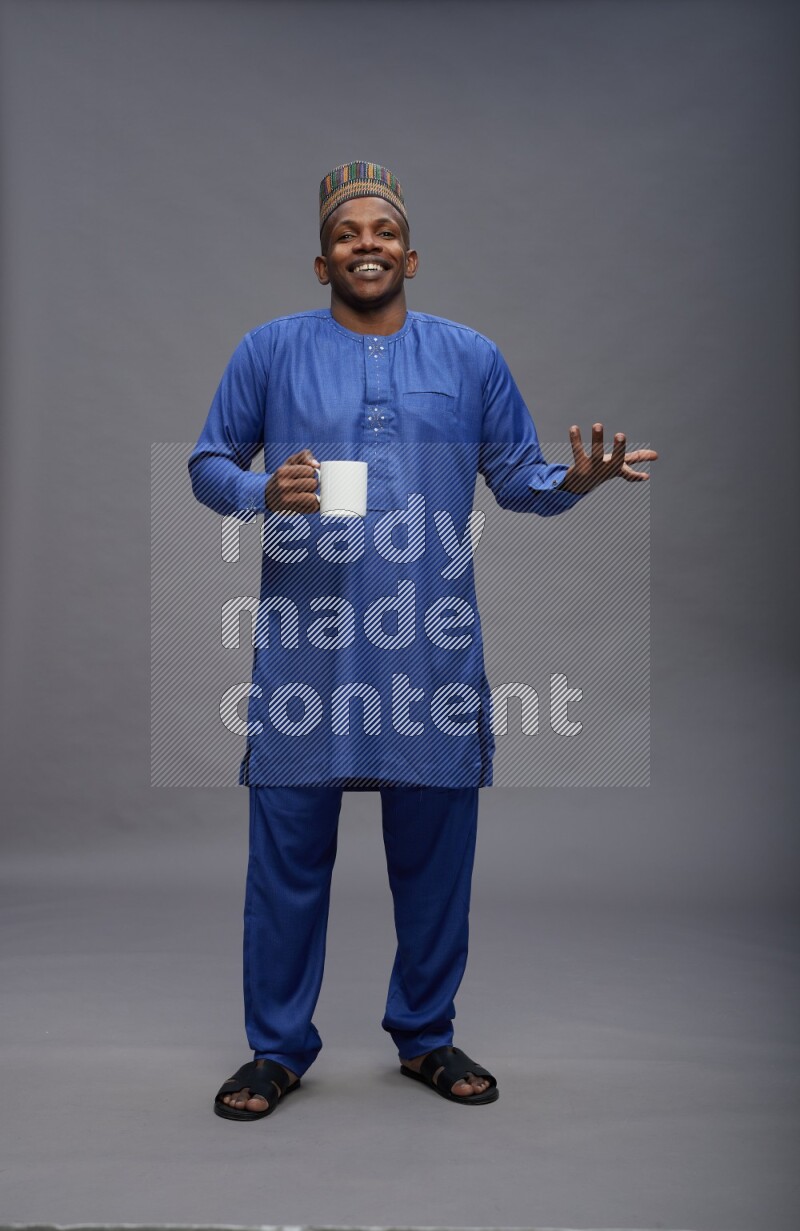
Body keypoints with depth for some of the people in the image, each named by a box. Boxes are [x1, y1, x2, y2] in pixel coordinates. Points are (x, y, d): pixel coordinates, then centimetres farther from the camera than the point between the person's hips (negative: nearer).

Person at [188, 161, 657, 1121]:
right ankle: (277, 1047, 22)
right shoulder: (270, 350, 6)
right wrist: (263, 492, -13)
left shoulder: (472, 358, 11)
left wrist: (574, 482, -9)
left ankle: (425, 1034, 30)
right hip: (304, 644, -1)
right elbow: (207, 465, 8)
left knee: (435, 852, 9)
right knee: (288, 852, 4)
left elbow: (515, 477, 12)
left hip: (433, 648, 2)